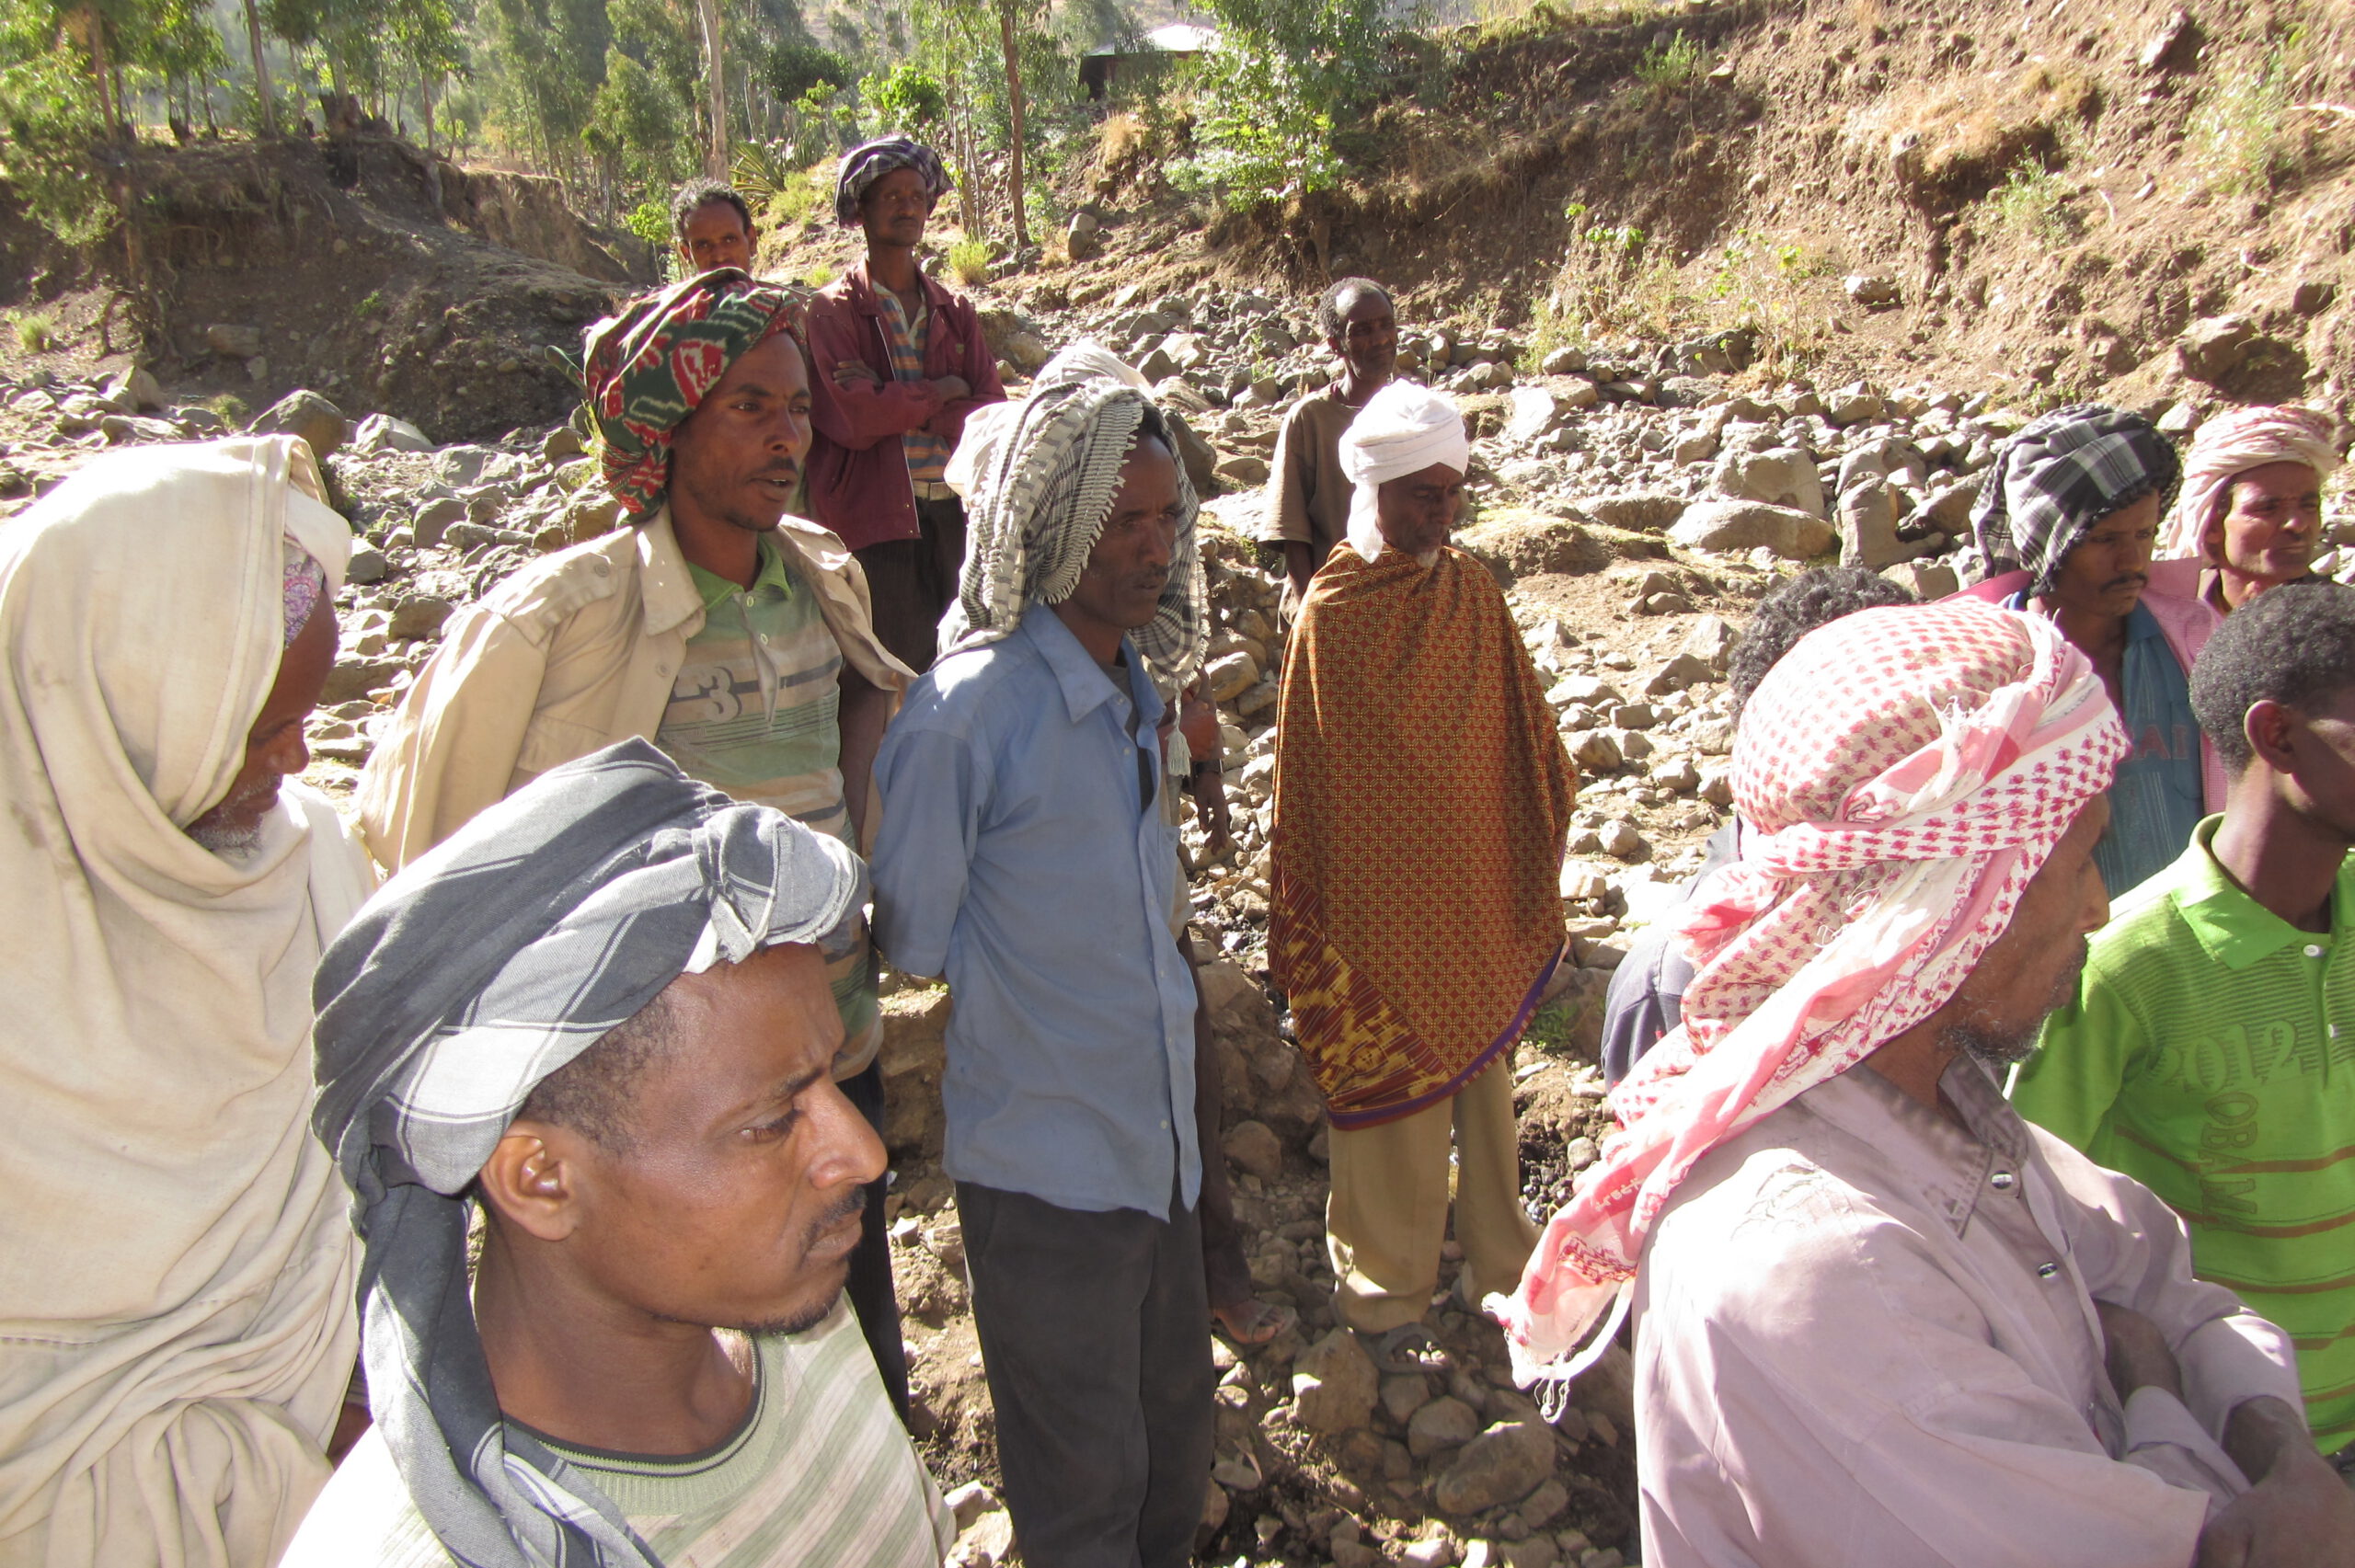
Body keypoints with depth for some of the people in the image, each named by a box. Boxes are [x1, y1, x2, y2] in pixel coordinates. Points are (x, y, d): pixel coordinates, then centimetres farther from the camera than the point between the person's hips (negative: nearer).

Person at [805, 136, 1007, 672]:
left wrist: (893, 405, -10)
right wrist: (943, 392, -3)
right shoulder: (834, 310, 1)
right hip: (874, 517, -4)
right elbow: (852, 417, -14)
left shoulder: (954, 310, 14)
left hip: (956, 512, 5)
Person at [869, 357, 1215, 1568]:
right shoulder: (967, 710, -21)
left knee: (1177, 1430, 24)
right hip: (1046, 1162, -7)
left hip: (1162, 1139, 7)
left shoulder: (1139, 693, 3)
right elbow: (913, 942, -11)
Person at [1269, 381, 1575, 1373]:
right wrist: (1317, 931, -7)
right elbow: (1311, 786, -10)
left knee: (1485, 1076, 19)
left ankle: (1498, 1261, 38)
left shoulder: (1471, 588, 1)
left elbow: (1521, 732, 10)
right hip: (1386, 908, -5)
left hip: (1482, 896, 5)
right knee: (1395, 1100, 7)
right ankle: (1383, 1296, 26)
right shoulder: (1333, 612, -14)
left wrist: (1531, 866, 11)